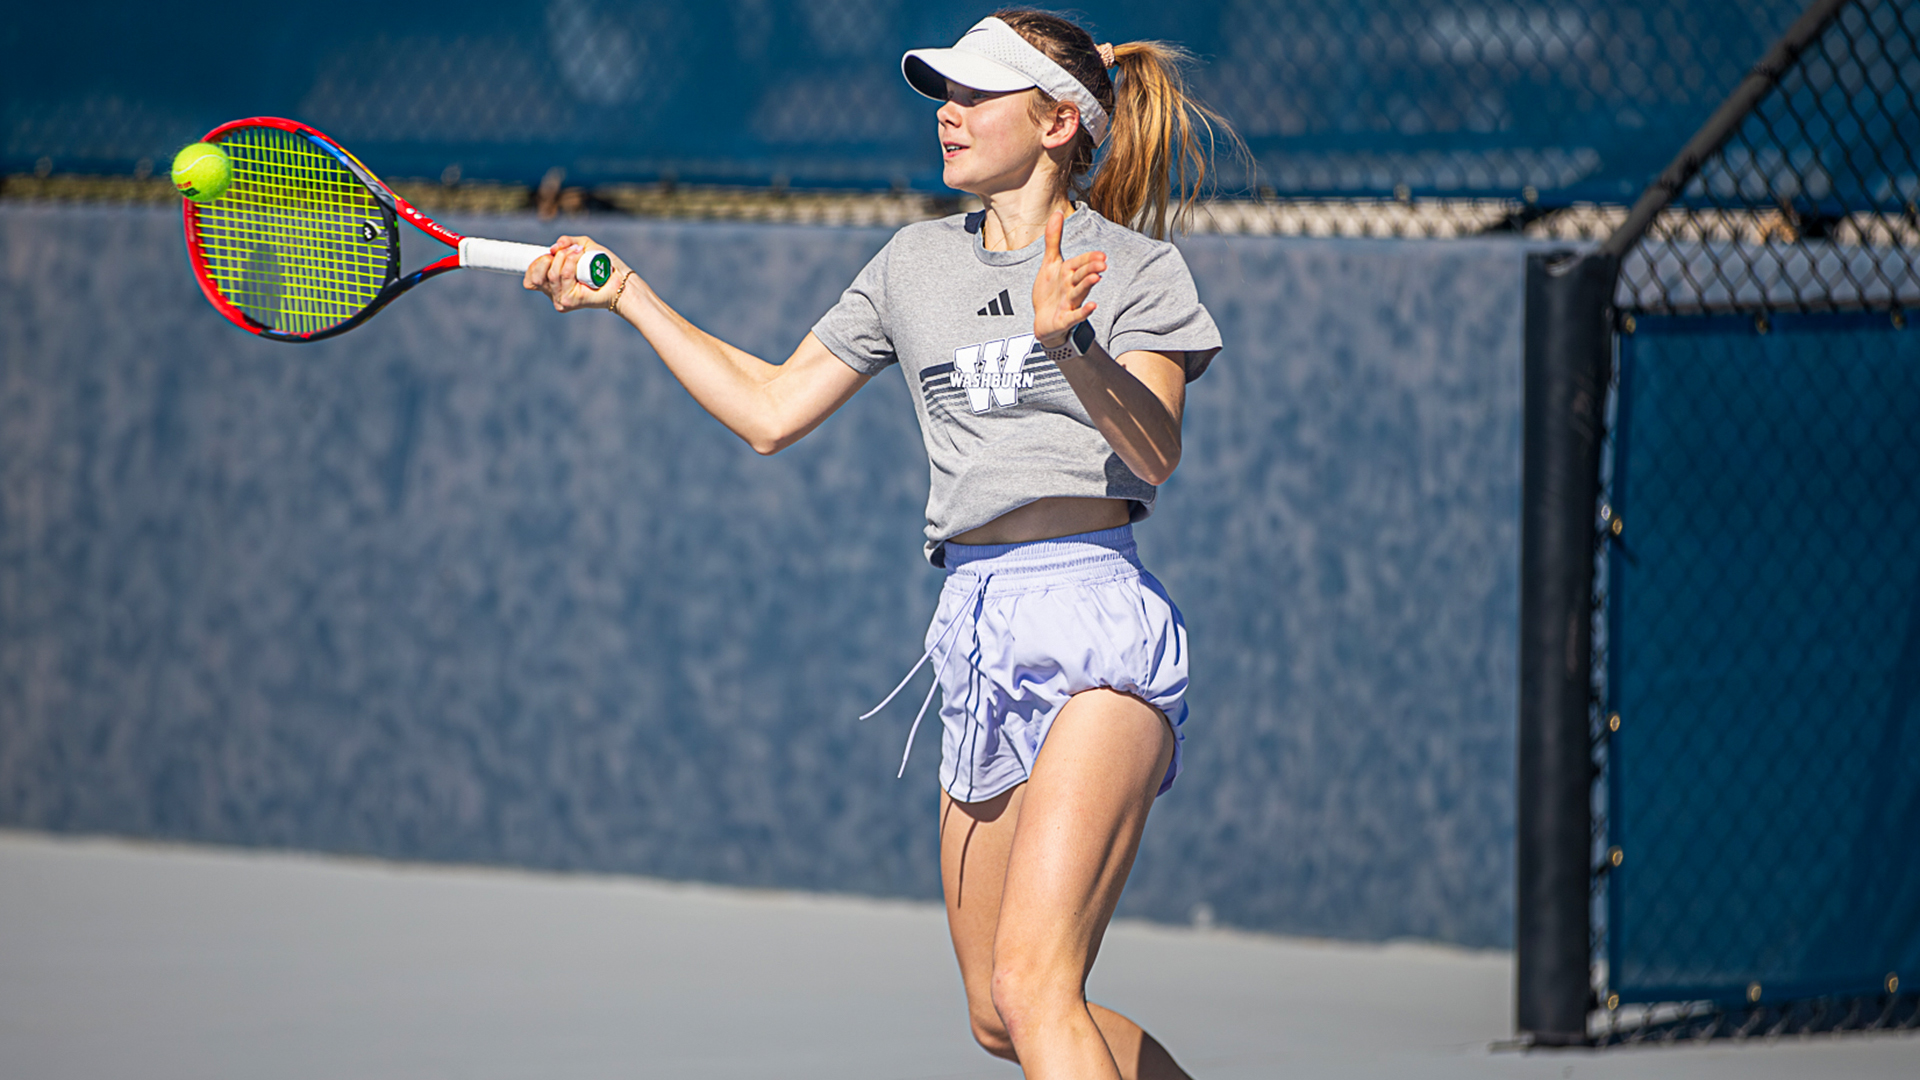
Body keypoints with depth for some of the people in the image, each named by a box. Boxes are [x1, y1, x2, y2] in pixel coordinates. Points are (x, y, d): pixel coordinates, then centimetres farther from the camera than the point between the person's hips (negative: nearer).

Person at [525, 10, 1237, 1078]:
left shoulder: (1137, 267, 1)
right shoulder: (918, 261, 17)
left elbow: (1155, 450, -14)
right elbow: (772, 410, 22)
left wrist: (1070, 341, -30)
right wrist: (626, 295, 20)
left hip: (1097, 623, -7)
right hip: (976, 632, 7)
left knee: (1033, 988, -21)